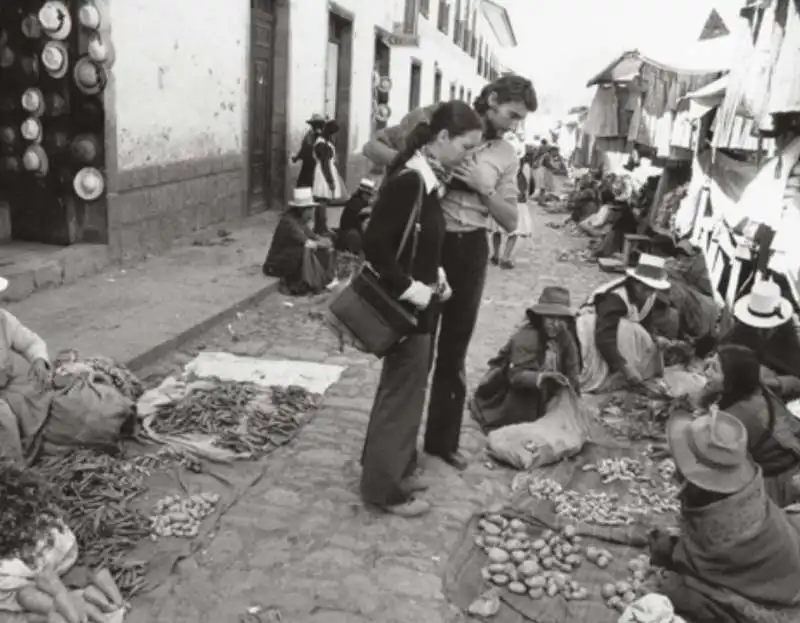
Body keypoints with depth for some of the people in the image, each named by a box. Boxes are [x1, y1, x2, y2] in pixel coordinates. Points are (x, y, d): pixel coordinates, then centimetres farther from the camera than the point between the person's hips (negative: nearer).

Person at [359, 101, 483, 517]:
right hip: (405, 306, -9)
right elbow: (375, 245, -25)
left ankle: (386, 470, 36)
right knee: (403, 394, 2)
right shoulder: (409, 181, -22)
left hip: (418, 301, 9)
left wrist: (436, 276, 4)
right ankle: (385, 488, 17)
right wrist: (410, 289, -20)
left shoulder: (428, 179, 7)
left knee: (401, 389, 19)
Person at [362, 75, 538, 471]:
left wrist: (483, 186, -12)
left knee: (454, 349, 14)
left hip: (470, 249, 4)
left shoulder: (505, 156, 7)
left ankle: (442, 438, 31)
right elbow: (374, 147, -3)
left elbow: (511, 221, 4)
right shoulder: (433, 119, -5)